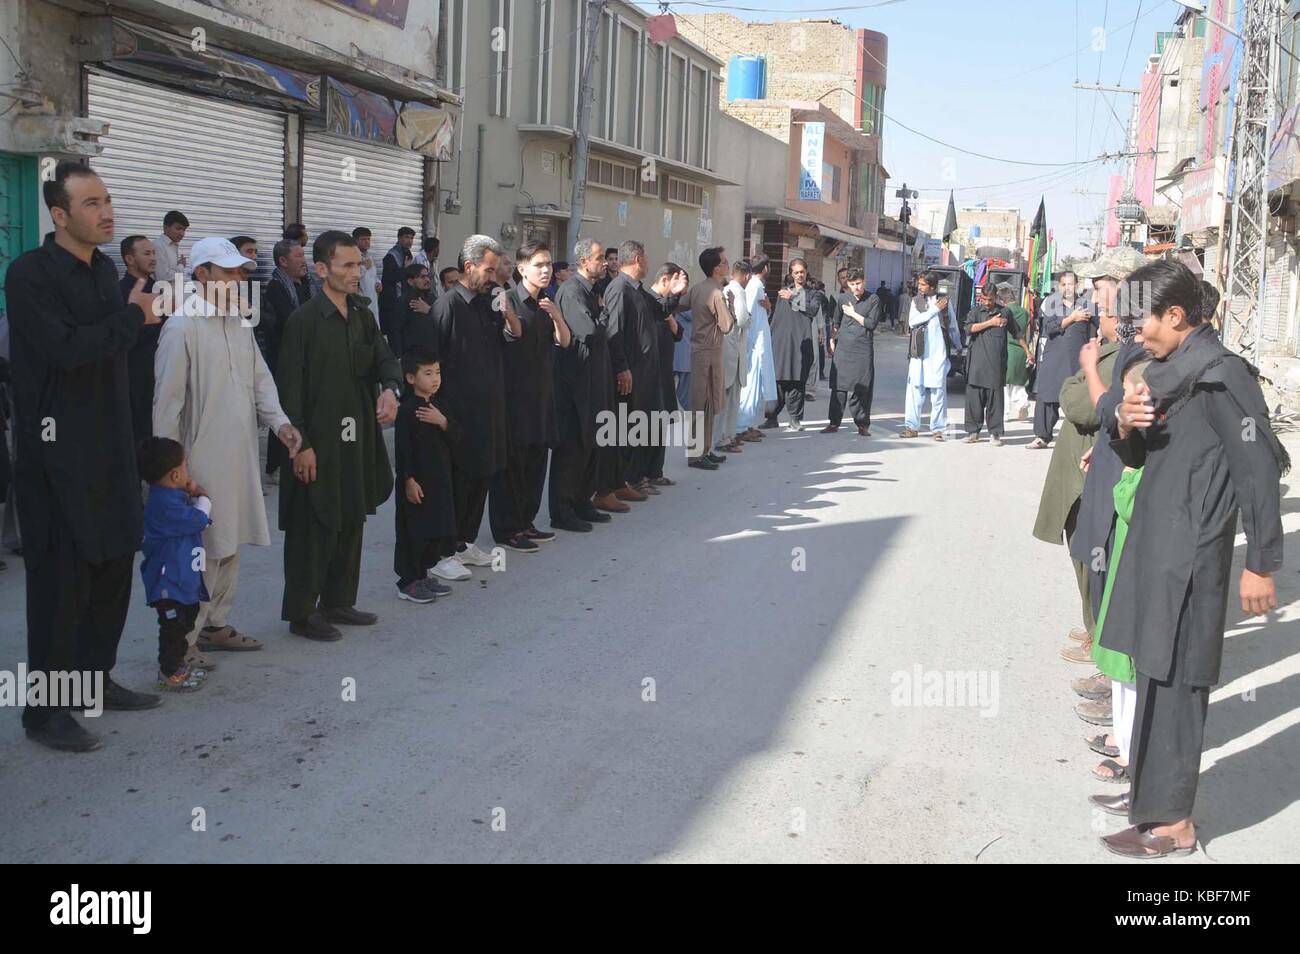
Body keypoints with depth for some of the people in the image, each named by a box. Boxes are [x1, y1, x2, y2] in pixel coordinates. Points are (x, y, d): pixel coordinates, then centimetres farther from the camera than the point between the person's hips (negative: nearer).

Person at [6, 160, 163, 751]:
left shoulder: (104, 270, 13)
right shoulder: (30, 273, -12)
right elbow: (65, 348, -23)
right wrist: (132, 317, -15)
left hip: (109, 447, 8)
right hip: (58, 452, -8)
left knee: (114, 564, 12)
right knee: (61, 576, -4)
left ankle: (95, 678, 27)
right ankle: (45, 710, 7)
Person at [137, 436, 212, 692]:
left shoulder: (169, 497, 11)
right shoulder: (165, 503, -24)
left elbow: (194, 519, 16)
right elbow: (197, 520, -23)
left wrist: (194, 496, 0)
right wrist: (203, 498, -4)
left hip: (183, 577, 11)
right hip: (169, 581, -11)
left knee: (186, 619, 20)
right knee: (173, 625, -4)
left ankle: (176, 664, 32)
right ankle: (169, 674, 4)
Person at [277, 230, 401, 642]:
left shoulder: (361, 315, 9)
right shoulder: (304, 321, -12)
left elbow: (386, 360, 13)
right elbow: (290, 388, -13)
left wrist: (390, 388, -11)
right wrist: (301, 444, -16)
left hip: (356, 440, 7)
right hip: (318, 443, -7)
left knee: (351, 522, 15)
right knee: (314, 528, -1)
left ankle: (338, 602, 28)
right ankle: (302, 612, 12)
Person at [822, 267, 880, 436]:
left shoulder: (873, 300, 1)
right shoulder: (842, 298, 9)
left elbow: (872, 323, -7)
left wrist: (853, 314, -4)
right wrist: (832, 341, 16)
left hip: (864, 349, -2)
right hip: (843, 348, 2)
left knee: (862, 388, -1)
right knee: (839, 386, 2)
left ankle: (863, 424, 9)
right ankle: (834, 423, 8)